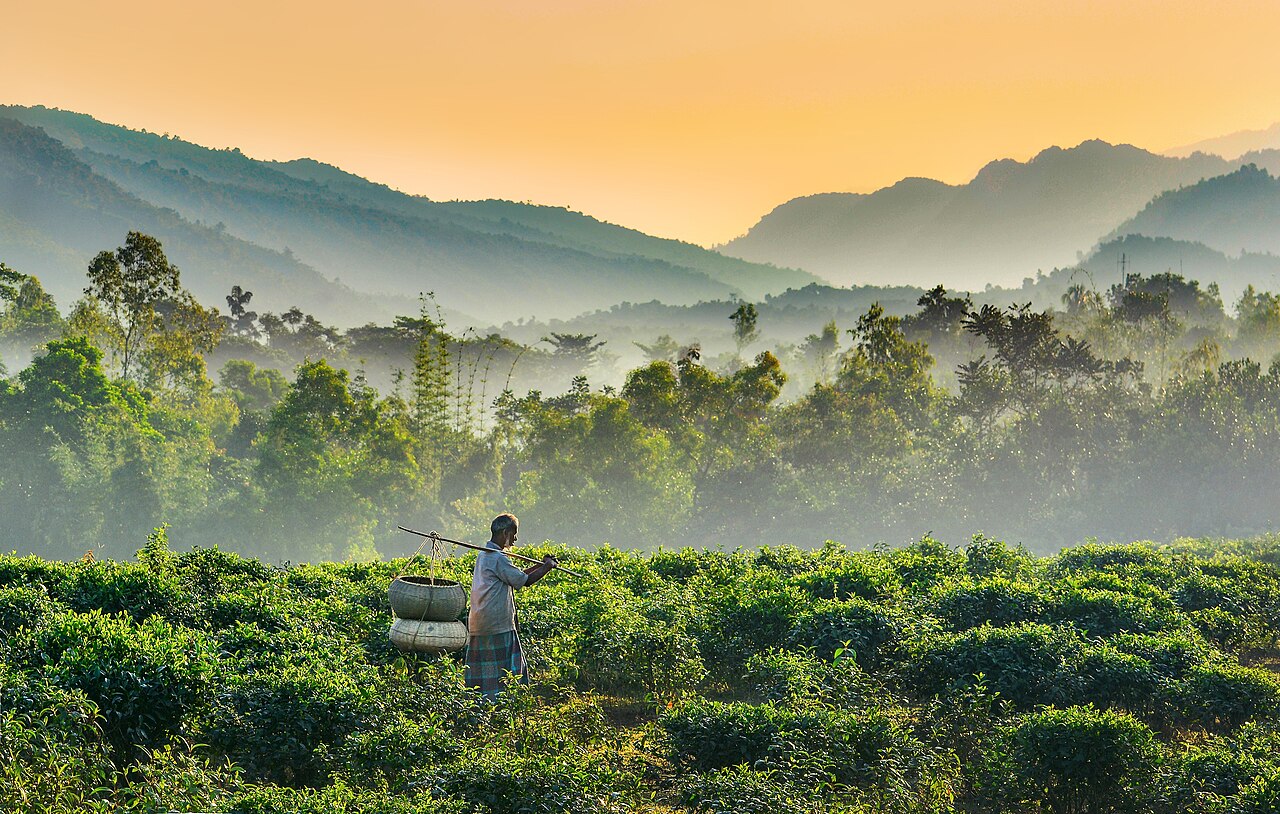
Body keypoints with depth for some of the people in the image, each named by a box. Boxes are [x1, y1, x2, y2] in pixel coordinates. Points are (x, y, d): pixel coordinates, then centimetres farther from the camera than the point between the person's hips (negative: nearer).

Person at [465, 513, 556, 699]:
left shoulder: (483, 555, 16)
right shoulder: (498, 558, -15)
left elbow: (514, 576, 22)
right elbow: (525, 580, -12)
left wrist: (540, 565, 20)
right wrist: (547, 567, 2)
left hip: (478, 626, 10)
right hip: (498, 627, -10)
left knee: (479, 675, 9)